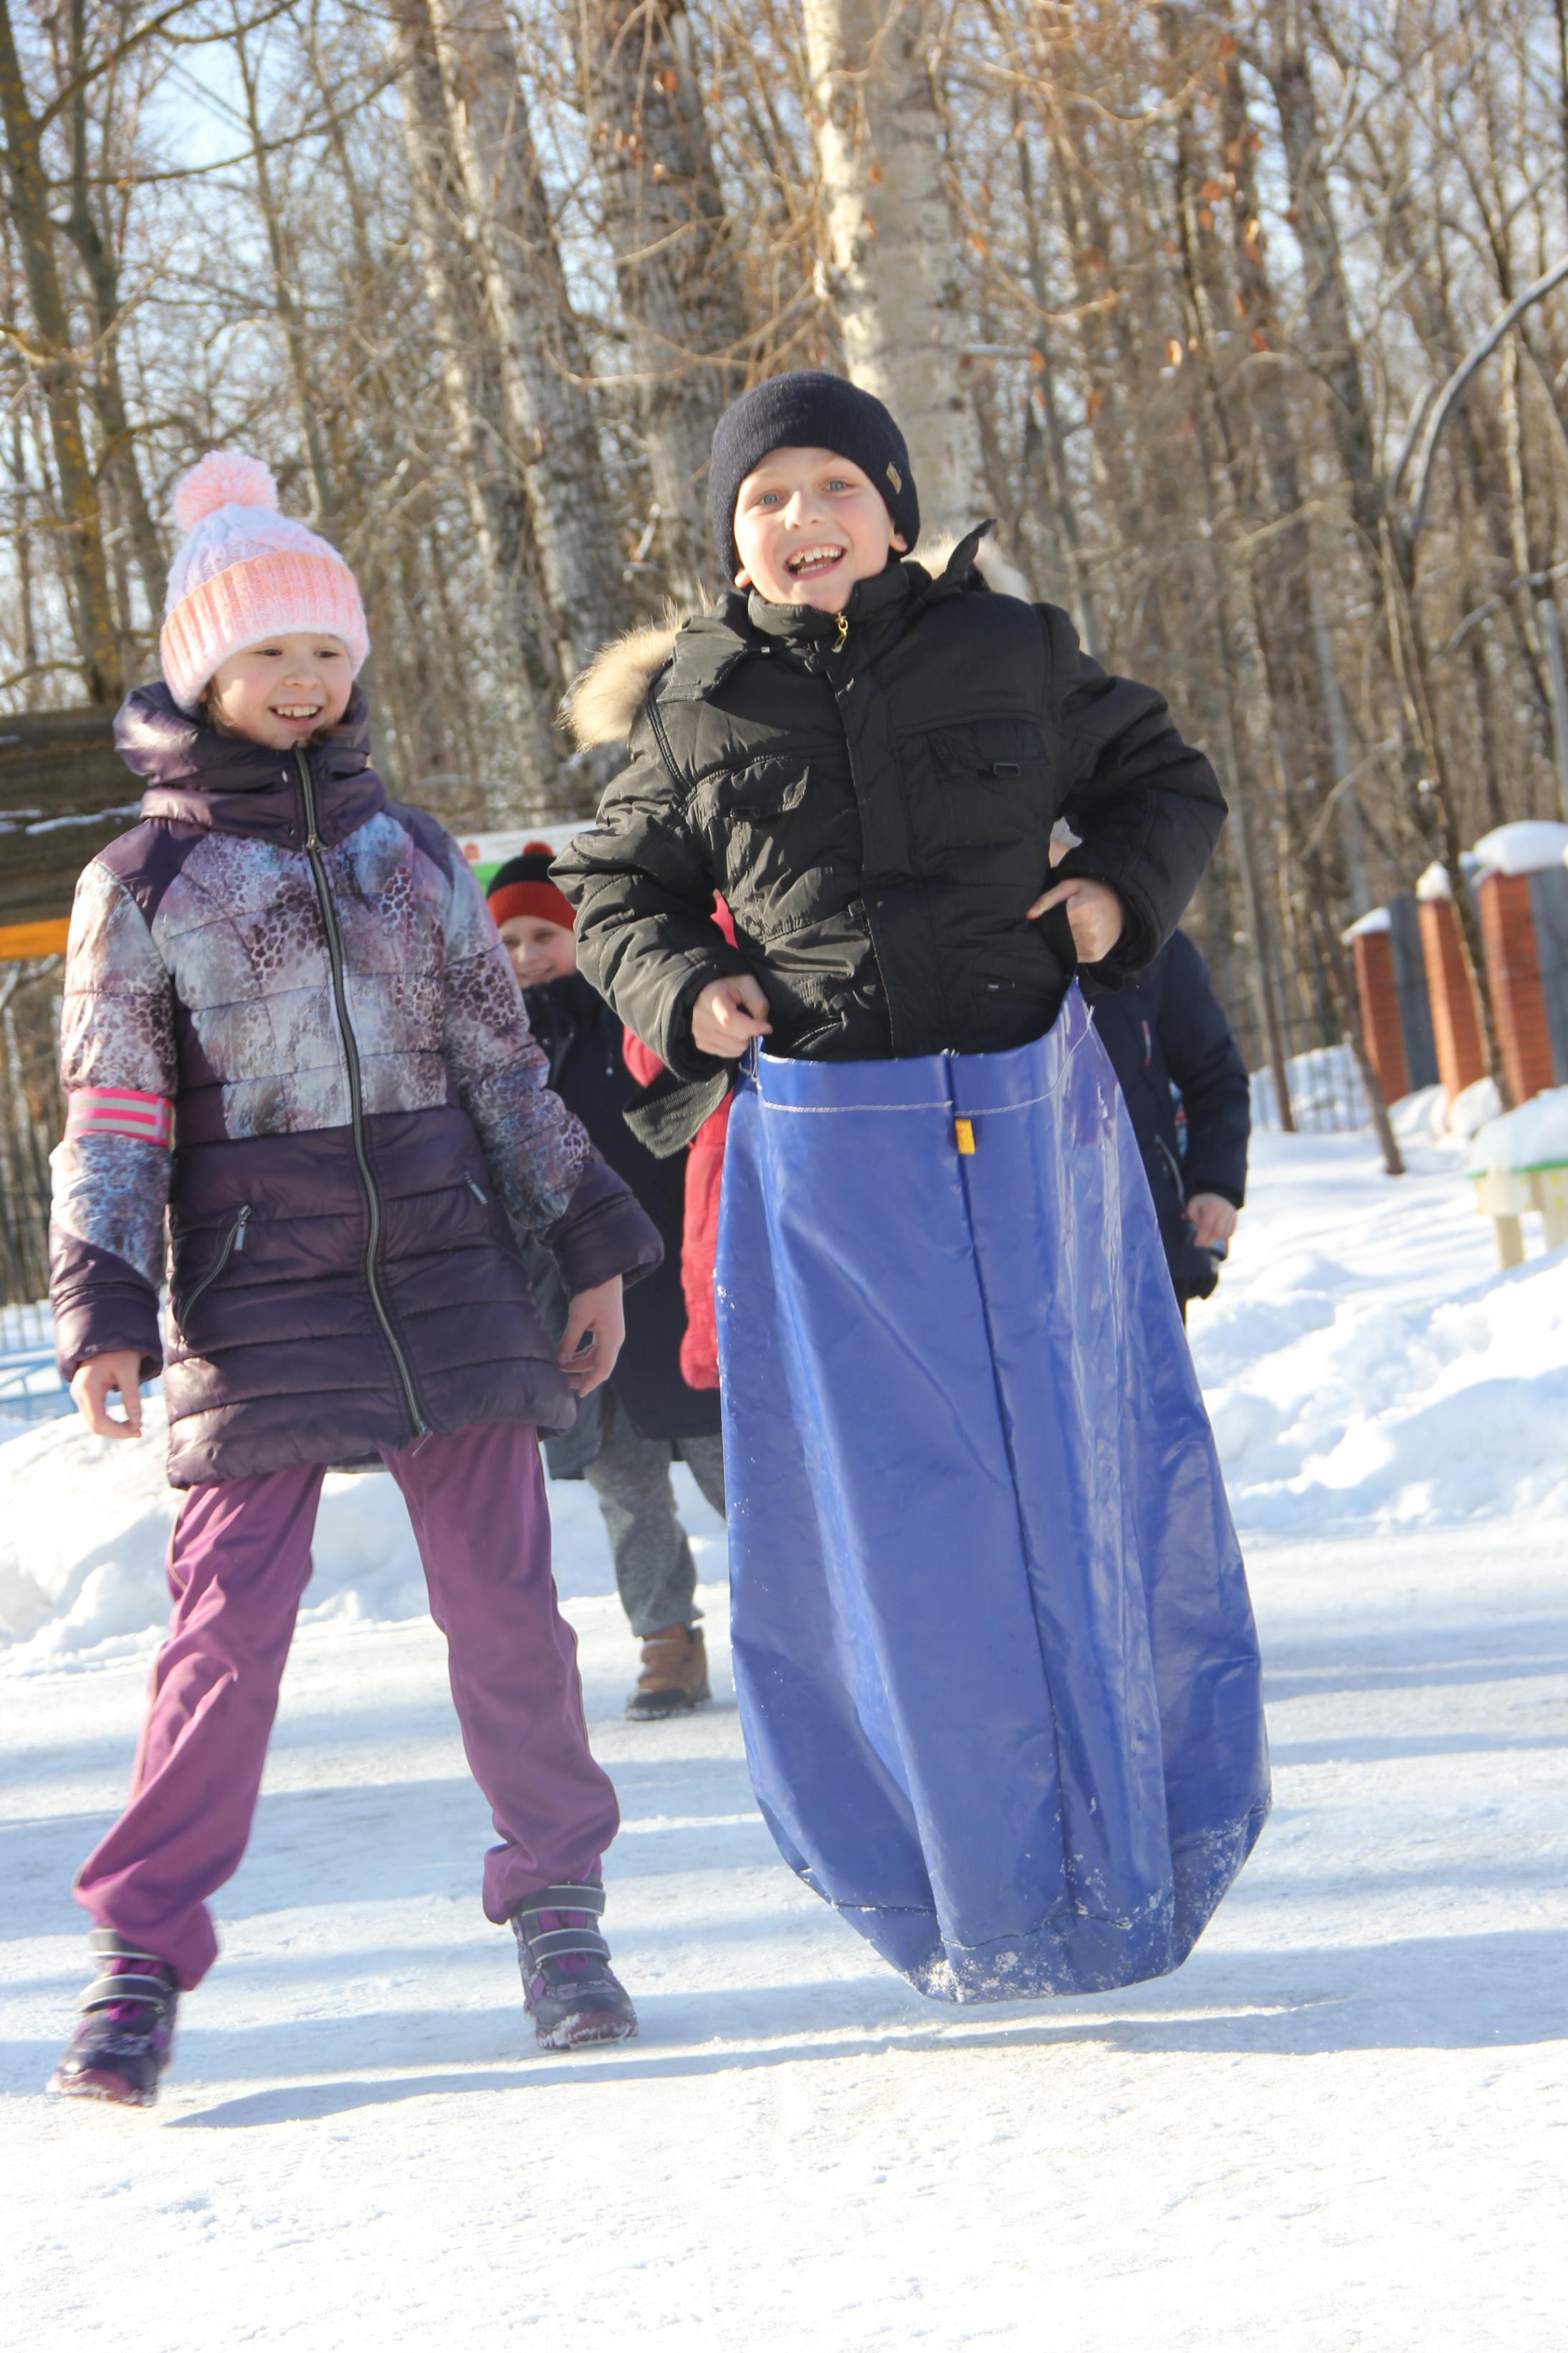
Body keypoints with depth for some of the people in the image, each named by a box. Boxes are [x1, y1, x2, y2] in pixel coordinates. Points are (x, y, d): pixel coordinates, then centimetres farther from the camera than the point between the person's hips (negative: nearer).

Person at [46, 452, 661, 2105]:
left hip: (447, 1277, 3)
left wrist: (593, 1247, 13)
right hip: (255, 1299, -3)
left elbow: (503, 1061, 16)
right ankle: (142, 1953, 4)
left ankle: (556, 1909, 15)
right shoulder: (142, 883, 2)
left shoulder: (410, 853, 12)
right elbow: (110, 1114, 0)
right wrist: (102, 1314, -10)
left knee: (503, 1597, 1)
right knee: (230, 1617, -5)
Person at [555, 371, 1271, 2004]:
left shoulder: (1010, 655, 3)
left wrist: (1119, 890, -2)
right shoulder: (698, 711, 3)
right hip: (827, 1153, 0)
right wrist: (684, 994, -3)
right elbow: (616, 890, 16)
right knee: (893, 1533, 1)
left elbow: (1164, 781, 17)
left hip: (1029, 1124, 0)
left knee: (1086, 1488, 5)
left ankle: (1136, 1864, 21)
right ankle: (988, 1910, 14)